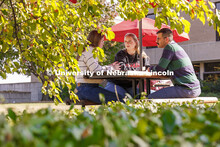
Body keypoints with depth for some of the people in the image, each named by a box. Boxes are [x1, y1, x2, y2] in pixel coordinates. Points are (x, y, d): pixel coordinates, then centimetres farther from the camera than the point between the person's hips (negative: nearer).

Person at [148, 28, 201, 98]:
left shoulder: (169, 47, -9)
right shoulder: (176, 46, 19)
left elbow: (159, 69, -11)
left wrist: (151, 68, 9)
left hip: (186, 89, -10)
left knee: (151, 97, -15)